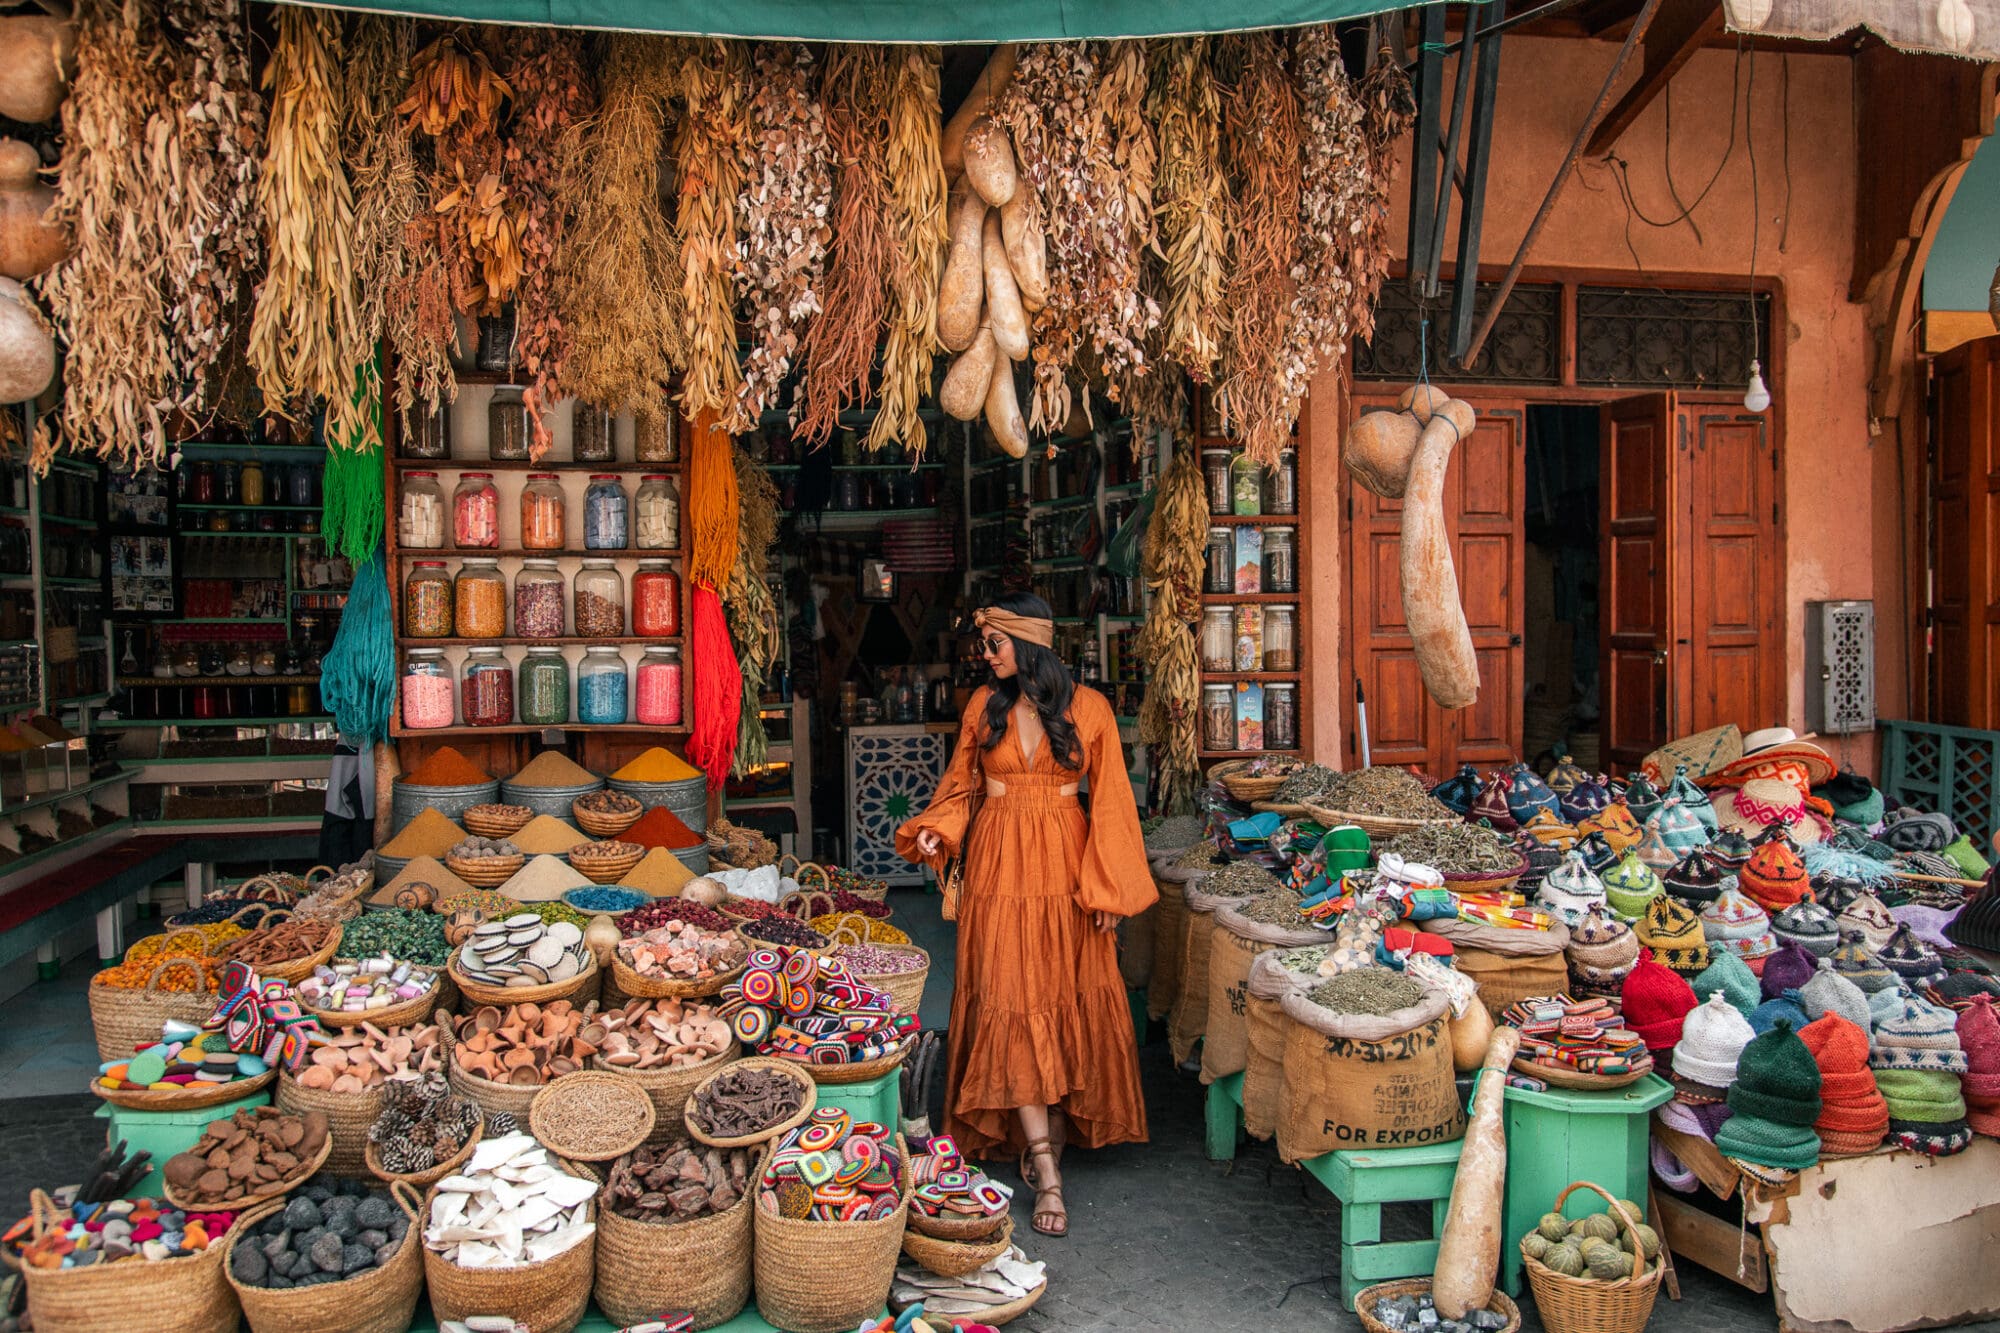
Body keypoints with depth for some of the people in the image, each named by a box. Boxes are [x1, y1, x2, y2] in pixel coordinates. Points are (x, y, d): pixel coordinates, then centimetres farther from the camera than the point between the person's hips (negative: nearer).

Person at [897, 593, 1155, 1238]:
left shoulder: (1087, 708, -2)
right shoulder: (984, 706, 5)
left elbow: (1109, 799, 0)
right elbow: (961, 785, 12)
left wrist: (1107, 886, -4)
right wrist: (934, 832, -7)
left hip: (1065, 869, -1)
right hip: (999, 867, 1)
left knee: (1068, 1000, 4)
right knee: (1010, 1005, -5)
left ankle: (1051, 1135, 23)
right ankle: (1046, 1170, -3)